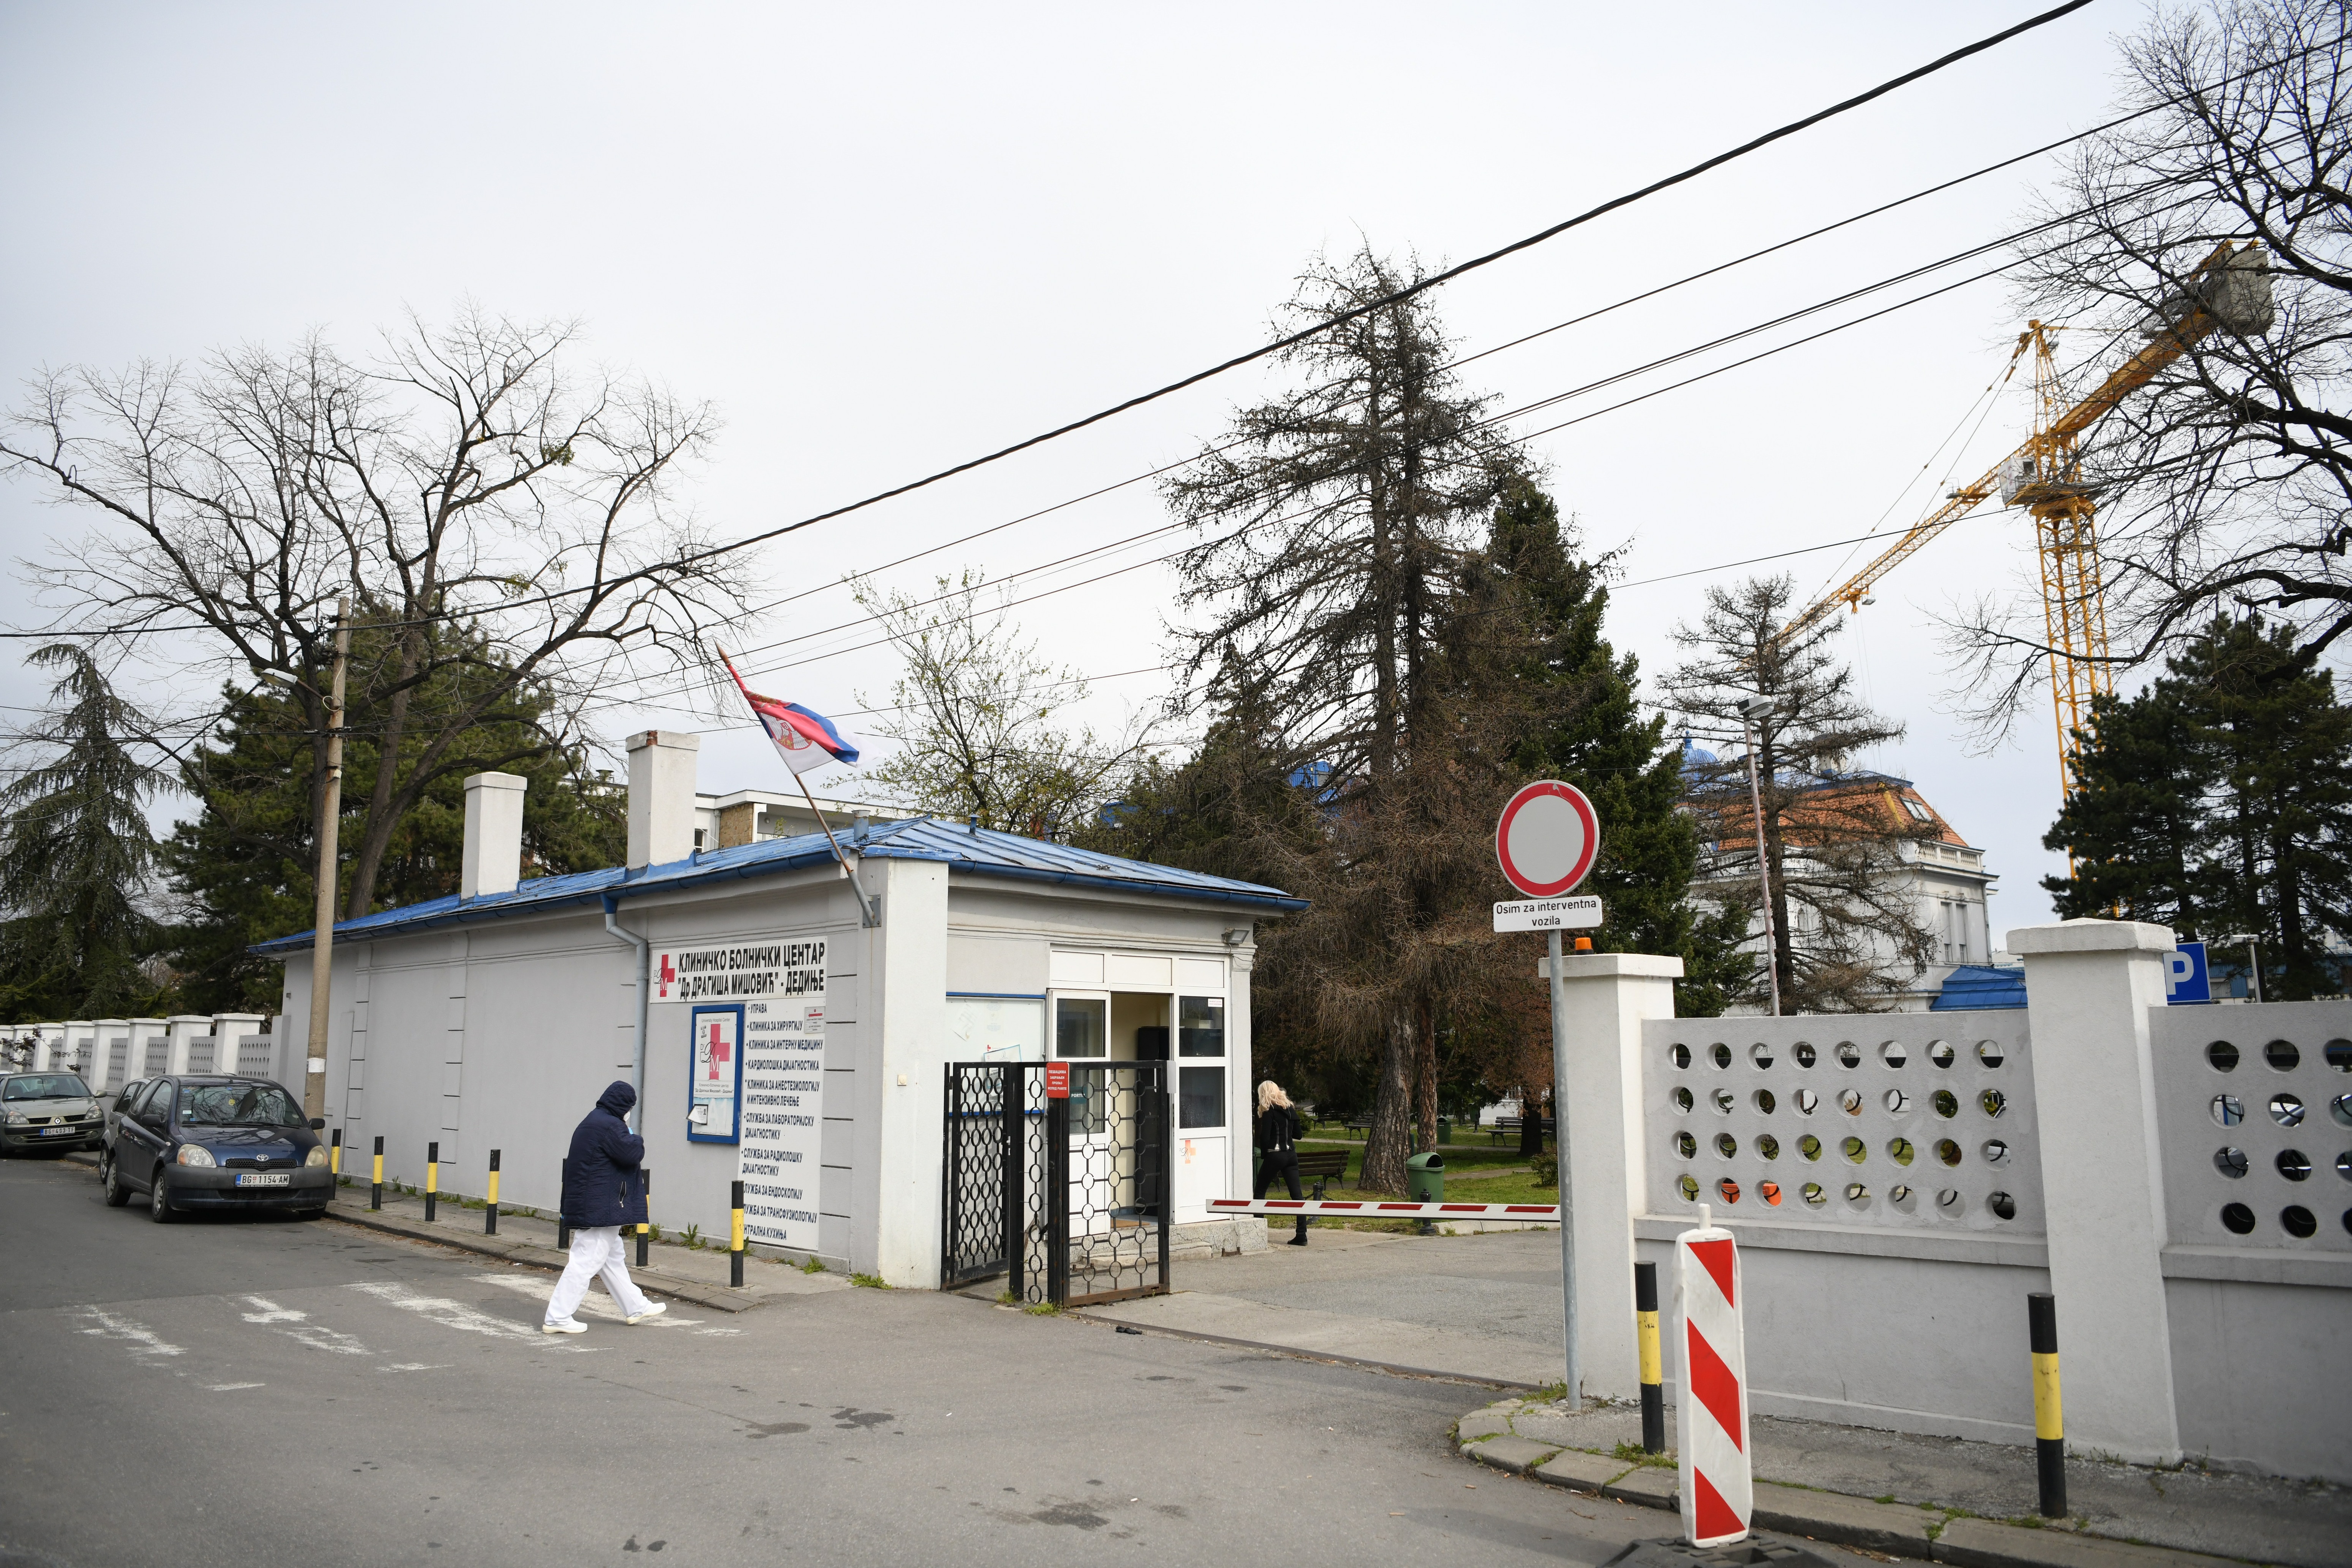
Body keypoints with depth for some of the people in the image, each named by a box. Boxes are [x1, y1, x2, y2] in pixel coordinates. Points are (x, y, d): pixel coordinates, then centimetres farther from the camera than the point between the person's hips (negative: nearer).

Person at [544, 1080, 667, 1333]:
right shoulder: (609, 1126, -19)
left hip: (585, 1205, 12)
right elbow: (632, 1154, -20)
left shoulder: (591, 1122, 15)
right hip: (599, 1208, -12)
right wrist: (636, 1140, -1)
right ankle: (558, 1318, -1)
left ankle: (635, 1307, 29)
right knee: (586, 1261, -6)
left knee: (614, 1258, 18)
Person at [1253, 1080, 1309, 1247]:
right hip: (1291, 1155, 6)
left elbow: (1265, 1137, -13)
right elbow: (1298, 1135, 14)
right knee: (1296, 1194, 2)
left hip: (1274, 1156, -6)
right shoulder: (1290, 1109, 10)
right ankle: (1302, 1235, -1)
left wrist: (1263, 1155, 1)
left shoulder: (1269, 1111, -8)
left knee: (1260, 1192, 9)